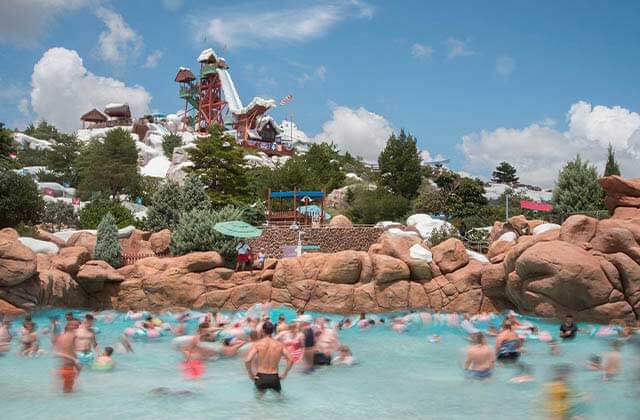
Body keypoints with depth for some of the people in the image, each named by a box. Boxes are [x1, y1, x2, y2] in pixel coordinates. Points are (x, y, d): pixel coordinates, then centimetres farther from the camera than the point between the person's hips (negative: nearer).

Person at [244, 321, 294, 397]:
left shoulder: (257, 344, -7)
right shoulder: (280, 345, 1)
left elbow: (247, 360, -18)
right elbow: (290, 360, -4)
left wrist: (251, 375, -4)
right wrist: (284, 375, 7)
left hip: (261, 377, -2)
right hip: (274, 378, 2)